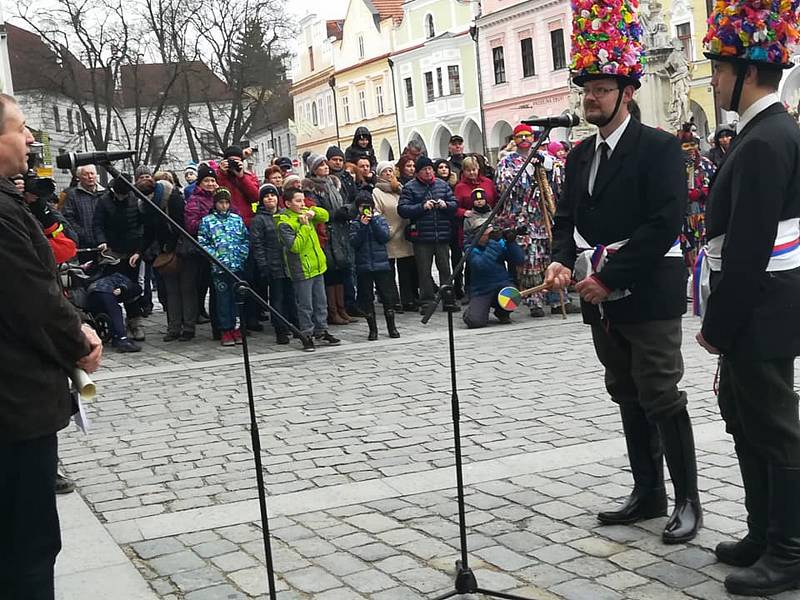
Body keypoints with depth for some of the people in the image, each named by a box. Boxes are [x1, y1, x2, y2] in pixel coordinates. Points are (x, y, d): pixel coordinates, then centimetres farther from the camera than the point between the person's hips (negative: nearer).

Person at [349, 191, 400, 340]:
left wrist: (373, 221, -12)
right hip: (363, 265, 0)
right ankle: (372, 329, 13)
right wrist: (363, 226, -16)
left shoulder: (380, 219, 6)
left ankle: (391, 327, 14)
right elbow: (354, 242, -8)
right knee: (367, 299, 4)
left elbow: (385, 237, -8)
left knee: (388, 296, 2)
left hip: (381, 264, 0)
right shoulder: (355, 223, 4)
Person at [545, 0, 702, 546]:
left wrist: (610, 275, -20)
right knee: (629, 398, 13)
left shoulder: (659, 148, -9)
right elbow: (568, 219, 14)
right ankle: (648, 493, 24)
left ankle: (688, 500, 9)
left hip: (648, 296, -7)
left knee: (661, 398, -3)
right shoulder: (581, 155, 13)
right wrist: (564, 260, -8)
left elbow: (666, 223, -18)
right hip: (602, 299, 7)